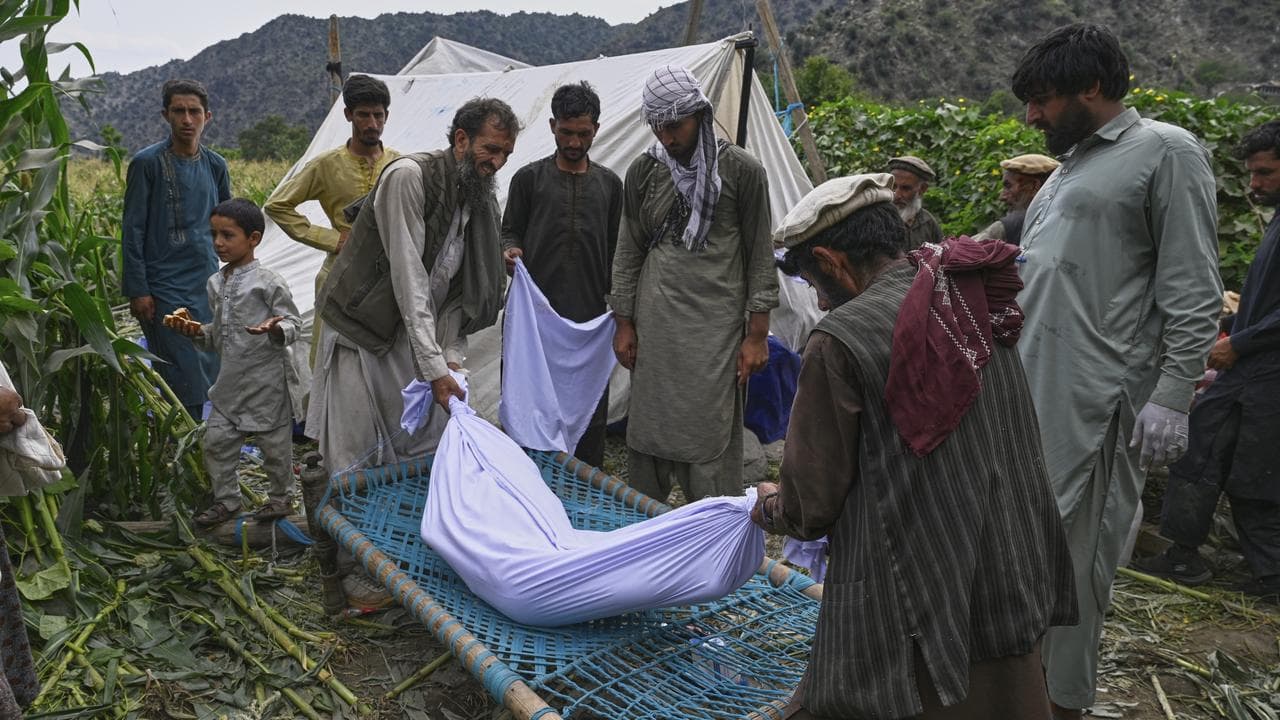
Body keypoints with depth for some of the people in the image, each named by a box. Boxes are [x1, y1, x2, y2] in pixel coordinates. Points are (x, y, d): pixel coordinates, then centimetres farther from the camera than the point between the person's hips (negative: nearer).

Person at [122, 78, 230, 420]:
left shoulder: (215, 165, 9)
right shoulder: (147, 162, -5)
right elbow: (132, 230, -5)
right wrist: (138, 290, -9)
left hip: (208, 286, 5)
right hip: (165, 287, -5)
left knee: (210, 374, 8)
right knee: (183, 378, -7)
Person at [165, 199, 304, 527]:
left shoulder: (267, 282, -12)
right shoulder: (216, 283, 11)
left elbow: (293, 321, -11)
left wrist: (276, 329, -31)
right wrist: (198, 331, 2)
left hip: (266, 378, -7)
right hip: (231, 377, 7)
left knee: (274, 441, 6)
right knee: (216, 440, 8)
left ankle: (279, 496, 25)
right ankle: (226, 500, 23)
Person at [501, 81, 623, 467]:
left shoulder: (608, 183, 13)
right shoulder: (528, 178, 7)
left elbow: (615, 249, 16)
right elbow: (510, 230, 9)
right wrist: (510, 251, -15)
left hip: (590, 316, 2)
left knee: (590, 414, 5)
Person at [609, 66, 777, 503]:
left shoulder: (741, 170, -2)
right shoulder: (643, 171, 8)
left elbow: (760, 255, 0)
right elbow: (628, 251, 13)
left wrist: (757, 333, -3)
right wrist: (624, 323, 8)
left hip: (717, 326, -3)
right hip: (655, 325, 3)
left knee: (712, 437, -3)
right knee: (646, 433, 9)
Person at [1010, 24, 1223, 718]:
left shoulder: (1166, 151, -4)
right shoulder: (1069, 164, 19)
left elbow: (1194, 295, -9)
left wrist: (1172, 396, -15)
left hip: (1094, 398, -8)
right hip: (1027, 382, 8)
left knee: (1076, 543, 0)